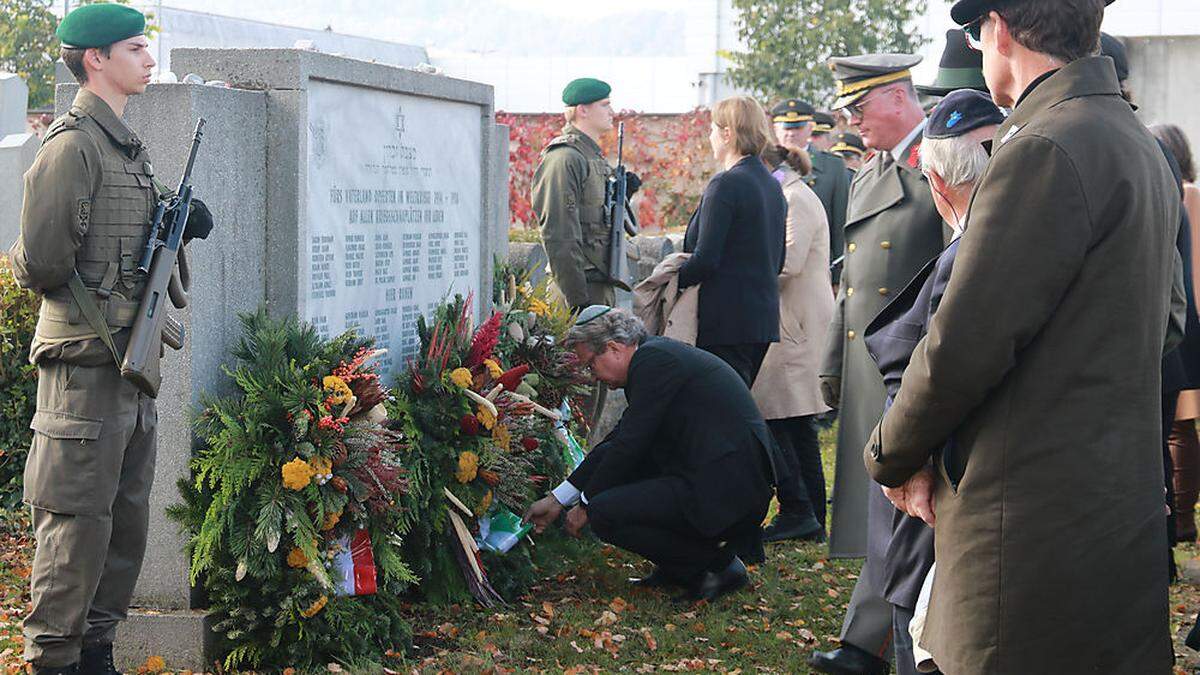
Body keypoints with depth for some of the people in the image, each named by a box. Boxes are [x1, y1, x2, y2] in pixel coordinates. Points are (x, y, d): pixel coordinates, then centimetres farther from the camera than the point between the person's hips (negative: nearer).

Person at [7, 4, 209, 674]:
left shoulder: (131, 147, 17)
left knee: (128, 519, 13)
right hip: (86, 362, -9)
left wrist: (180, 230, 6)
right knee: (78, 523, -4)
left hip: (134, 364, 9)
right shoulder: (73, 144, -11)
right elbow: (40, 262, -19)